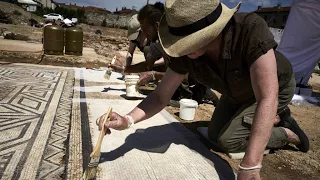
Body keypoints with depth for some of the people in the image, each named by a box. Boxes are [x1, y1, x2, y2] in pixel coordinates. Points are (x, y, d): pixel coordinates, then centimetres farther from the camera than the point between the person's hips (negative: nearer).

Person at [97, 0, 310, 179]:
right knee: (214, 135, 11)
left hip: (275, 87, -5)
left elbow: (266, 99, -46)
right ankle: (277, 118, 23)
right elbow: (161, 96, -23)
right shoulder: (185, 53, -29)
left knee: (229, 140, -13)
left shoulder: (251, 29, -44)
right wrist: (128, 119, -41)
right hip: (237, 93, 5)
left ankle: (287, 133, 12)